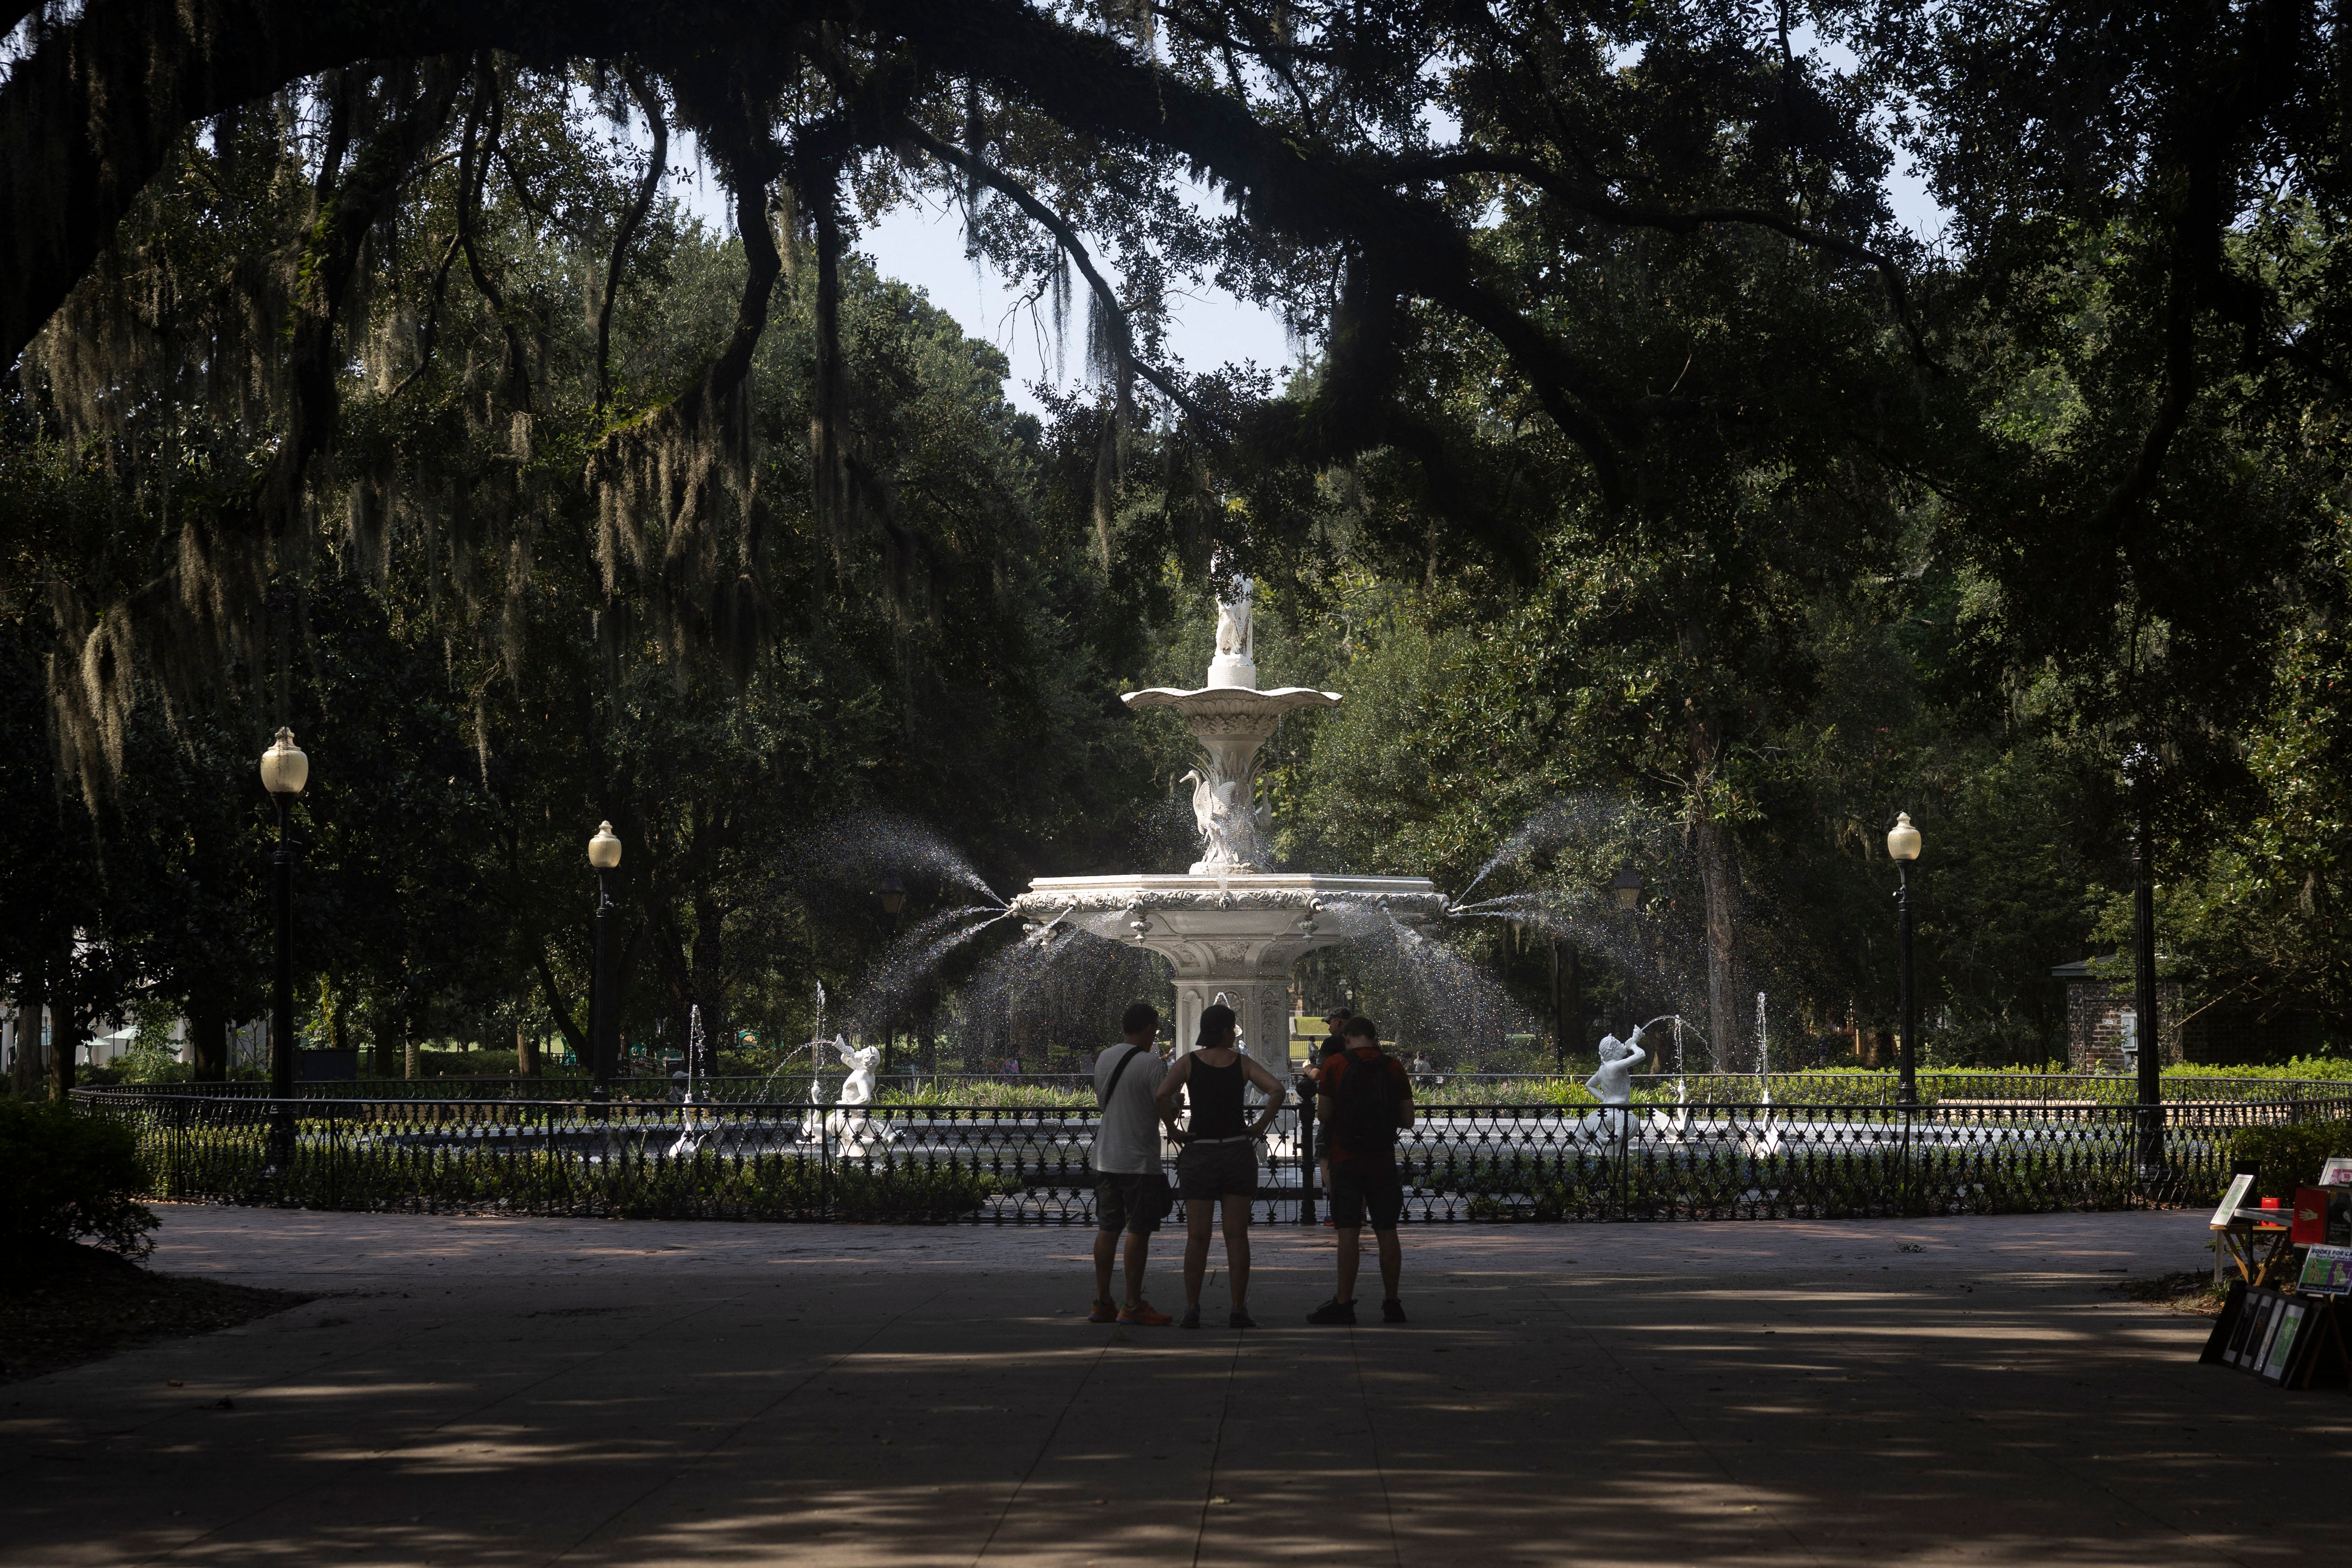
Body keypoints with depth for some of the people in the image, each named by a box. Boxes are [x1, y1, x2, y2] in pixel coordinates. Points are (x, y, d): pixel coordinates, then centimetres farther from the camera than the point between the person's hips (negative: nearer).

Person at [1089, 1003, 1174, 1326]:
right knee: (1139, 1230, -2)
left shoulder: (1104, 1059, 9)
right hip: (1140, 1160, -7)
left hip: (1106, 1157, 7)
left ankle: (1102, 1302, 12)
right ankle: (1133, 1306, -1)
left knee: (1107, 1228, 10)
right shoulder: (1152, 1065, -14)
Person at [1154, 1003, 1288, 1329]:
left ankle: (1192, 1310, 1)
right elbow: (1277, 1089, -13)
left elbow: (1162, 1096, -17)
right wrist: (1261, 1127, -3)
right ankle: (1239, 1310, 1)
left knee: (1197, 1237, 3)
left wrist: (1173, 1131, -4)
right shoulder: (1243, 1064, 1)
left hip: (1199, 1153, 0)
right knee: (1237, 1235, 3)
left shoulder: (1188, 1063, -1)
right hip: (1238, 1151, 0)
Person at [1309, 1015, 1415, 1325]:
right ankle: (1391, 1304, 11)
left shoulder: (1335, 1065, -3)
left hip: (1346, 1160, -2)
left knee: (1348, 1233, -4)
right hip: (1384, 1160, 2)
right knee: (1387, 1232, 8)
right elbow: (1408, 1120, 3)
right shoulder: (1394, 1068, 2)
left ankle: (1344, 1304, -6)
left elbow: (1323, 1116, -4)